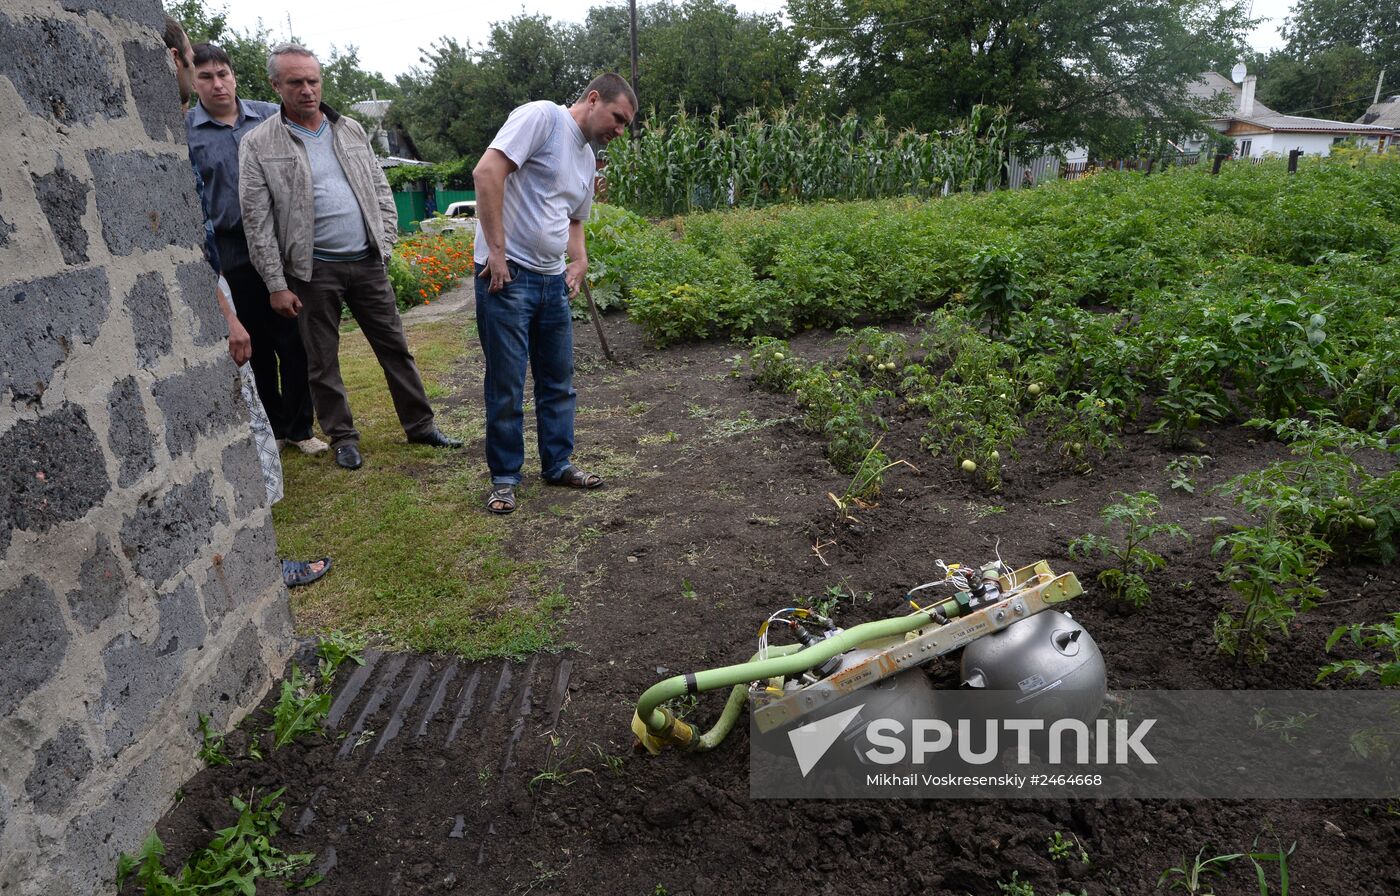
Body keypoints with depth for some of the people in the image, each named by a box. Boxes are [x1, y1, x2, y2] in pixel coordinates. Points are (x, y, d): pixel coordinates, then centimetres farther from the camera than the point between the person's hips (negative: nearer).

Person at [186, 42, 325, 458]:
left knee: (296, 344, 1)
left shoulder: (271, 116, 8)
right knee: (256, 350, 8)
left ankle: (300, 428, 15)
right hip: (231, 257, -1)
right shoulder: (183, 131, 3)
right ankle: (272, 428, 22)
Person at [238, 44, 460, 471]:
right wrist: (276, 285, -8)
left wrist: (386, 240, 4)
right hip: (314, 270, -3)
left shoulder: (351, 130, 10)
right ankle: (343, 437, 20)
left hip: (367, 261, 3)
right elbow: (257, 222, -5)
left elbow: (381, 189, 15)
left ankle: (420, 425, 18)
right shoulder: (258, 144, -2)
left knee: (394, 346, 8)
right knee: (322, 360, 5)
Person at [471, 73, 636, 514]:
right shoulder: (542, 116, -8)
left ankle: (558, 464, 27)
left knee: (559, 379, 13)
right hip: (506, 275, -8)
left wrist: (579, 262, 11)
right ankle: (504, 477, 13)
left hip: (553, 280, 9)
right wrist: (497, 251, -21)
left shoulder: (587, 157, 19)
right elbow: (487, 171, -19)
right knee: (506, 385, 0)